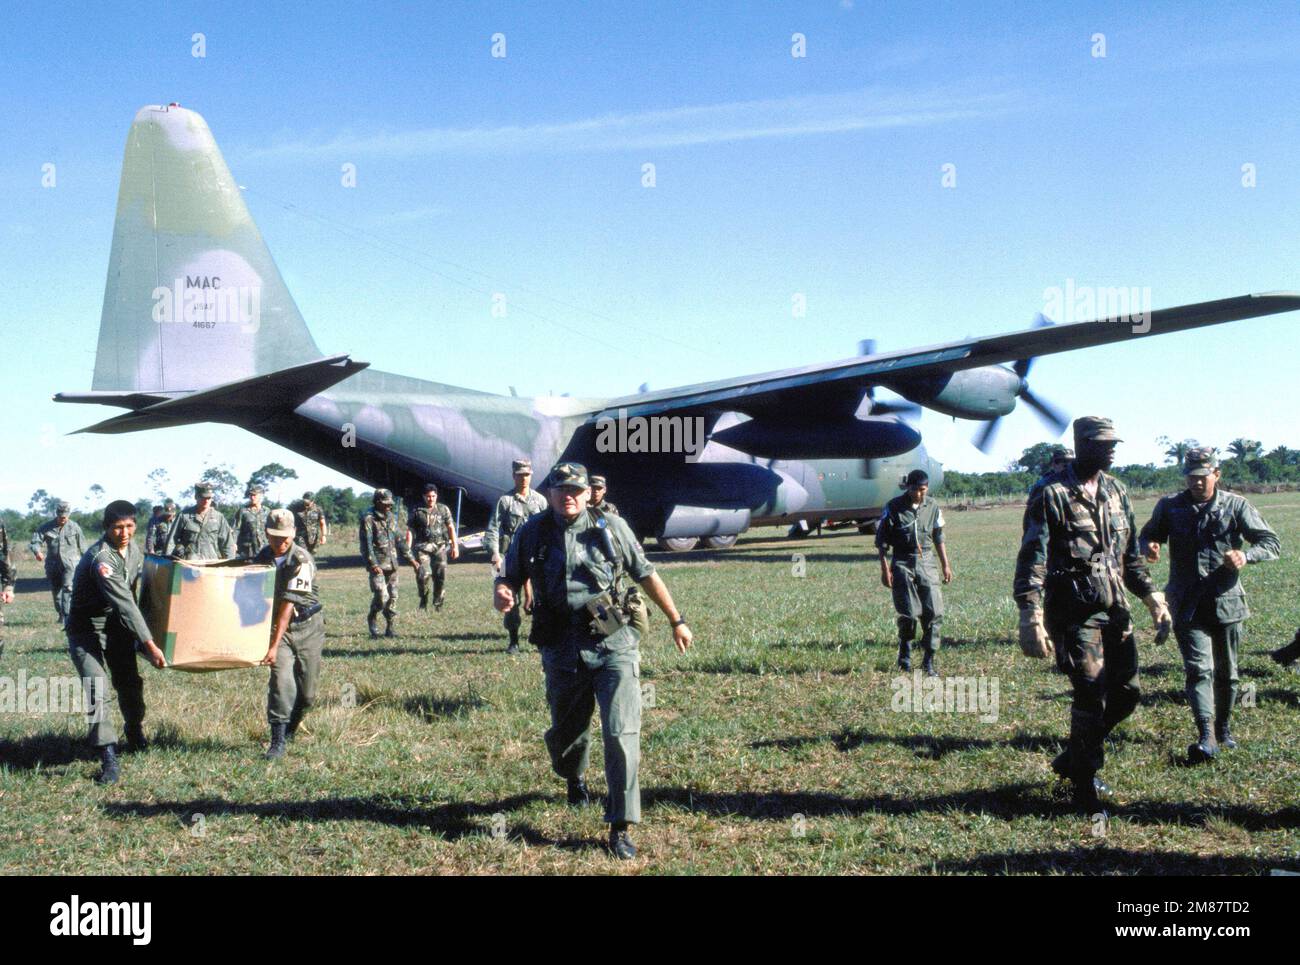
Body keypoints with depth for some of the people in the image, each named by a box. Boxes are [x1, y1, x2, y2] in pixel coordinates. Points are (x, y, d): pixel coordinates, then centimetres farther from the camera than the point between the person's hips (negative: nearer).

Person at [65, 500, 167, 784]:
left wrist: (141, 637, 12)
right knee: (96, 691, -17)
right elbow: (124, 603, -33)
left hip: (117, 625, 7)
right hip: (87, 629, -7)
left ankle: (135, 730, 41)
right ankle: (109, 758, -15)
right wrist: (150, 645, -35)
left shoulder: (134, 551, -3)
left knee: (130, 682, 15)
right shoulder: (100, 558, -29)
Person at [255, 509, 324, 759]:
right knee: (281, 680, -18)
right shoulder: (261, 558, -2)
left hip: (306, 628, -2)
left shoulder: (302, 560, -20)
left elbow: (288, 606, -25)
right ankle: (277, 742, -13)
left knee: (307, 693, 4)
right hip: (276, 627, 2)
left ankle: (289, 730, 31)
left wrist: (274, 646, -29)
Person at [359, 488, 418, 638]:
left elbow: (399, 540, 19)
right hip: (378, 565, -6)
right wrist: (373, 564, -23)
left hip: (392, 564, 7)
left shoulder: (392, 517, 13)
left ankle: (390, 627, 15)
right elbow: (366, 544, -14)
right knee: (382, 596, -15)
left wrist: (410, 559, 15)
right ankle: (371, 619, 10)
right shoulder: (368, 519, -9)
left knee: (393, 596, 6)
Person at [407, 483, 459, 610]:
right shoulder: (417, 511, 5)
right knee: (423, 574, -16)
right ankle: (423, 600, 8)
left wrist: (455, 546, 5)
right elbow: (410, 530, 4)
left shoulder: (443, 509, 10)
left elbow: (451, 528, 11)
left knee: (440, 576, -4)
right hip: (422, 547, -2)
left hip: (440, 547, 2)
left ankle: (438, 604, 14)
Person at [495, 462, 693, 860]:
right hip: (563, 653, 1)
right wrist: (502, 595, -18)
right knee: (567, 733, 16)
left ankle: (621, 827, -3)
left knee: (622, 734, -11)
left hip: (614, 646, -1)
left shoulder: (611, 527, 2)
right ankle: (574, 779, 52)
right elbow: (509, 578, 8)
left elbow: (646, 575, 11)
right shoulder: (532, 533, 2)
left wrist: (677, 621, 15)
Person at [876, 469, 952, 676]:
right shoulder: (894, 507, -6)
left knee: (934, 611, -7)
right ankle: (904, 656, 19)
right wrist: (885, 569, -5)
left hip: (927, 562, 3)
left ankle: (929, 661, 1)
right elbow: (881, 540, -1)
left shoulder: (932, 507, 5)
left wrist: (945, 565, 17)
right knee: (908, 613, -1)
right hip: (902, 564, -3)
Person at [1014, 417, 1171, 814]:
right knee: (1091, 696, -7)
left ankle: (1072, 760, 29)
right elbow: (1032, 559, -15)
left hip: (1114, 610, 7)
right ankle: (1086, 788, 10)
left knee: (1125, 692, 9)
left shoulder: (1116, 491, 12)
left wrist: (1150, 595, 14)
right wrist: (1031, 618, -23)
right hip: (1075, 613, -7)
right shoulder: (1052, 495, -10)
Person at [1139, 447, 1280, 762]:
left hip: (1226, 603, 1)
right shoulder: (1169, 507, 3)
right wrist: (1149, 547, -8)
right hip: (1187, 605, -1)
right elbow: (1147, 535, 17)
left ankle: (1224, 728, 33)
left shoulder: (1236, 506, 0)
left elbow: (1272, 543, 1)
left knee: (1226, 673, 13)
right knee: (1199, 668, -15)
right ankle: (1206, 737, -20)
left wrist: (1246, 555, -20)